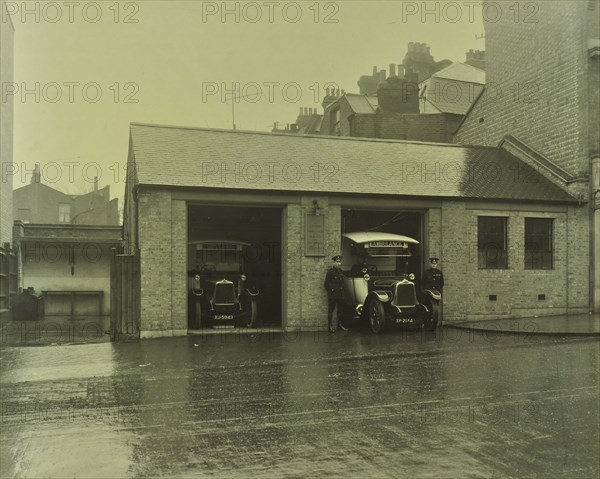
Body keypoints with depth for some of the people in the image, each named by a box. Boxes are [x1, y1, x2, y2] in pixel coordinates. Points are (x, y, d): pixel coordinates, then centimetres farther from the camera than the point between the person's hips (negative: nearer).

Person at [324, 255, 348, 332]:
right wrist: (330, 291, -2)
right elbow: (326, 284, -7)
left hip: (340, 294, 7)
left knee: (340, 310, 13)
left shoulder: (340, 271, 11)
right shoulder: (330, 271, -10)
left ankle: (340, 325, 22)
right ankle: (330, 326, 5)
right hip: (332, 295, -7)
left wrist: (342, 291, 14)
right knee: (330, 310, 0)